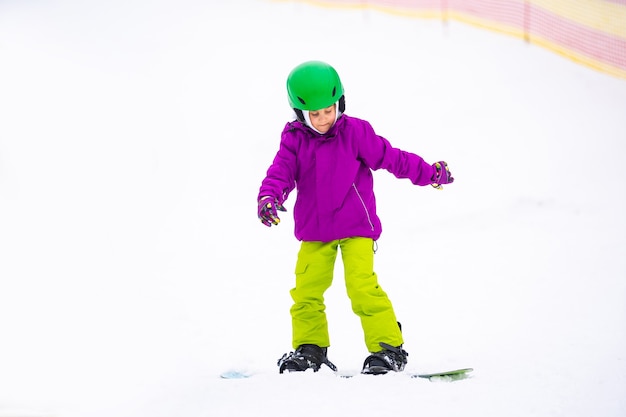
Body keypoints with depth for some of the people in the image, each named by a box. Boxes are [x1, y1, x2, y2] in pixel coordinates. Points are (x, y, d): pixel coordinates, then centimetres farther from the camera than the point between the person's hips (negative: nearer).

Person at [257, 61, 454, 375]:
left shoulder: (355, 132, -6)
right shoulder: (294, 140, 0)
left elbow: (390, 157, -1)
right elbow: (281, 172, -7)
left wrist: (429, 173, -2)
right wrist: (268, 197, -27)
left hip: (356, 227, -4)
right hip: (314, 231, 4)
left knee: (362, 285, -15)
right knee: (306, 290, 2)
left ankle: (388, 348, -8)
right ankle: (309, 349, 18)